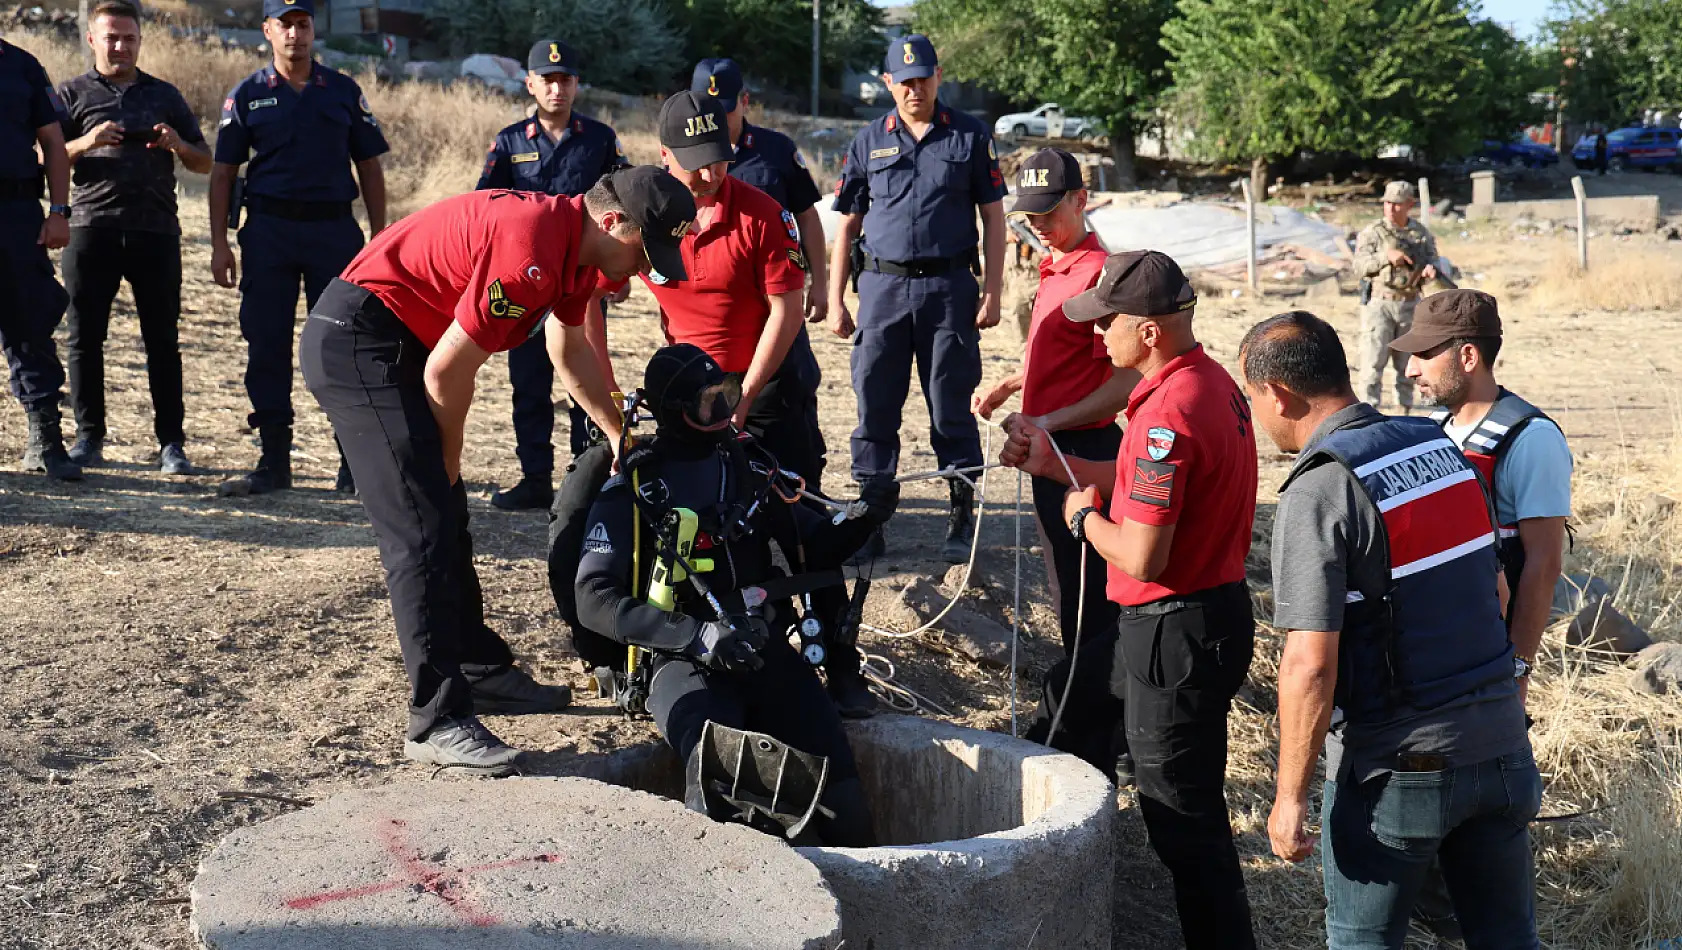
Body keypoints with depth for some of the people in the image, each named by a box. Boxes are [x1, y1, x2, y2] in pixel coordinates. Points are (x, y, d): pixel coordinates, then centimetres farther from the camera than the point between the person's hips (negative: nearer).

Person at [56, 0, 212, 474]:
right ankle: (88, 436, 10)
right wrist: (84, 144, -13)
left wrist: (178, 145, -5)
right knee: (85, 337, 1)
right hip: (92, 227, -1)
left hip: (156, 230, 1)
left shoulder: (165, 96, 17)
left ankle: (171, 442, 2)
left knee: (163, 340, -1)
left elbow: (205, 162, 17)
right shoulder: (73, 93, 12)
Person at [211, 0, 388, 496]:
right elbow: (223, 172, 8)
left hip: (335, 229, 0)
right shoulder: (246, 96, 8)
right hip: (268, 231, 1)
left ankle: (355, 465, 6)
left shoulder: (344, 92, 9)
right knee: (266, 346, 2)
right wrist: (219, 244, 0)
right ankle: (273, 462, 11)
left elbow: (369, 168, 10)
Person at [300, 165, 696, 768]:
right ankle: (438, 721, -12)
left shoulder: (576, 248, 5)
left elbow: (571, 354, 23)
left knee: (446, 517, 17)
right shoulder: (532, 253, -26)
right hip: (355, 340, -11)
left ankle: (482, 673, 29)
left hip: (402, 344, 11)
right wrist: (449, 459, -4)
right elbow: (447, 371, -21)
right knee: (423, 531, -14)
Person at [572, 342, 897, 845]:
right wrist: (697, 635, -19)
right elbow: (595, 600, -6)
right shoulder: (632, 491, 3)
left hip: (768, 651, 4)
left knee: (838, 786, -16)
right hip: (685, 664, -3)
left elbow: (816, 548, 24)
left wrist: (863, 517, 1)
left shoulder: (748, 465, 16)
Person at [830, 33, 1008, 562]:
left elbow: (993, 217, 5)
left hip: (950, 287, -2)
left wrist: (992, 291, -3)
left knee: (951, 410, 2)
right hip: (882, 286, 2)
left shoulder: (971, 137, 5)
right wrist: (835, 299, 5)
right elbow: (847, 225, 11)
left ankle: (963, 521, 11)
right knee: (875, 409, 4)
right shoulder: (868, 142, 9)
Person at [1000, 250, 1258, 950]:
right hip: (1206, 611, 11)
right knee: (1072, 696, 30)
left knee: (1184, 815, 0)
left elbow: (1141, 557, -27)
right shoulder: (1210, 381, 5)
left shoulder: (1167, 412, -26)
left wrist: (1083, 515, -9)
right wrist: (1055, 464, 13)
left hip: (1178, 635, -11)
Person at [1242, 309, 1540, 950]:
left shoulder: (1319, 493, -18)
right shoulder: (1440, 446, 4)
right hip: (1500, 743, 7)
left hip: (1398, 766, -7)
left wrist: (1290, 795, -14)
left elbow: (1311, 665, -22)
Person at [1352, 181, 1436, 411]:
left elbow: (1432, 263, 4)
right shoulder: (1373, 232, -4)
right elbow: (1360, 265, -11)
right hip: (1379, 304, -3)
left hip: (1410, 306, 3)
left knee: (1407, 363, 9)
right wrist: (1386, 256, -26)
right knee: (1374, 360, -8)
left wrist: (1429, 271, -19)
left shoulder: (1423, 234, 5)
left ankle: (1404, 411, 19)